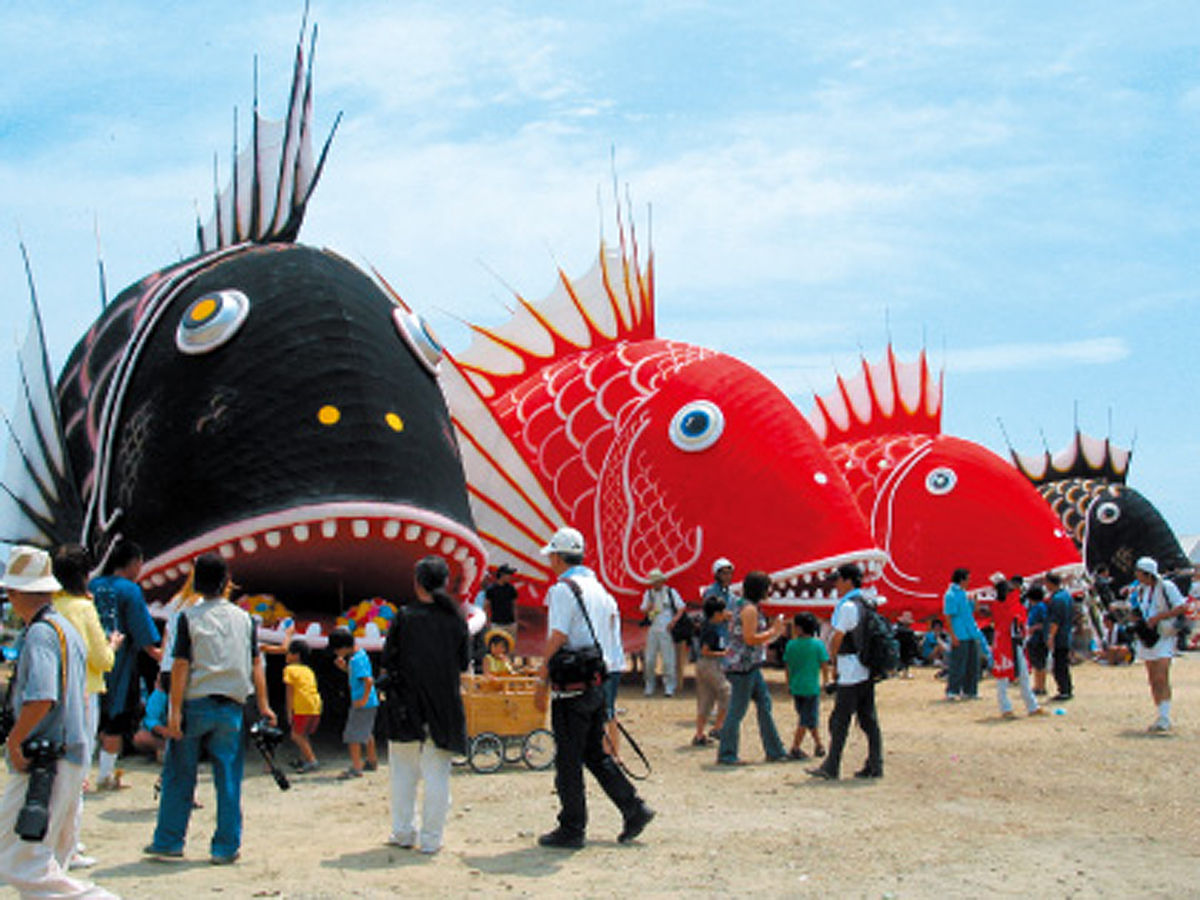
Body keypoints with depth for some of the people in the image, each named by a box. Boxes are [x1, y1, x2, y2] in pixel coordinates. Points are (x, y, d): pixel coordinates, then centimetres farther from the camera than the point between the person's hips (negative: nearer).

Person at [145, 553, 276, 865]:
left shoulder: (189, 617, -3)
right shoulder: (244, 618, 5)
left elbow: (180, 666, -7)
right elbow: (256, 665, 5)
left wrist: (175, 711, -7)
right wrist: (263, 705, 9)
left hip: (194, 704, -2)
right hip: (231, 707, 2)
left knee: (179, 777, 9)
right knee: (228, 778, 5)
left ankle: (168, 842, 15)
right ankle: (226, 847, 7)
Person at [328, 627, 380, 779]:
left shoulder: (356, 660, -22)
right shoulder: (359, 653, 7)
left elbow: (368, 680, -31)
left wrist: (364, 699, -22)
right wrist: (344, 667, 7)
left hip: (363, 704, -10)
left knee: (353, 736, -7)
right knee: (366, 733, 24)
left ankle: (356, 768, -6)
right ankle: (372, 762, 38)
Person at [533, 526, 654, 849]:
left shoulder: (563, 589, -13)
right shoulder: (596, 587, 13)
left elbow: (556, 641, -18)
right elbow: (612, 610, 27)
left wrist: (542, 683, -12)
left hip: (572, 688, -8)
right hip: (597, 682, 8)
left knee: (568, 761, 1)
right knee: (595, 753, 17)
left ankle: (572, 830, 7)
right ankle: (634, 809, 13)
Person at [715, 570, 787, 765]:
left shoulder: (749, 608, 15)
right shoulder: (750, 609, -16)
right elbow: (750, 639, -22)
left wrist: (771, 629, 15)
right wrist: (773, 632, -11)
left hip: (751, 665, 11)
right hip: (742, 664, -11)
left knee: (764, 704, 12)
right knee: (737, 710, -3)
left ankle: (774, 751, 18)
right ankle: (726, 754, 4)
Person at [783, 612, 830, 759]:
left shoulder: (791, 645, -2)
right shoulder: (817, 644, -10)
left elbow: (787, 666, 5)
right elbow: (824, 665, -4)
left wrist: (789, 685, 18)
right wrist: (825, 681, 13)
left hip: (795, 687, 4)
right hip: (811, 686, -4)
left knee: (807, 718, 18)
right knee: (807, 720, 4)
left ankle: (818, 744, 28)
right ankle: (795, 748, 2)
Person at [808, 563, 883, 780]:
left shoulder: (847, 606, -15)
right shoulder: (866, 604, 12)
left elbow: (837, 638, -12)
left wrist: (832, 655, 5)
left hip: (851, 673, -9)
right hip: (867, 669, 9)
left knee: (839, 721, -4)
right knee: (868, 720, 11)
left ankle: (831, 768, -1)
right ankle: (875, 766, 13)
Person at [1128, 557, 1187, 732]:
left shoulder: (1166, 587, -8)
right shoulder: (1138, 590, 12)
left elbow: (1181, 607, -12)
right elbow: (1134, 611, 20)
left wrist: (1158, 617, -19)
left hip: (1164, 637, -7)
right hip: (1146, 638, 7)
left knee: (1161, 678, -15)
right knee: (1153, 680, 8)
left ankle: (1164, 718, -17)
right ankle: (1161, 716, 16)